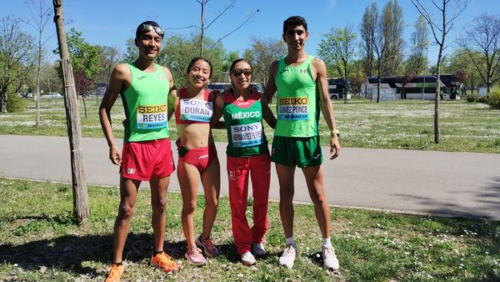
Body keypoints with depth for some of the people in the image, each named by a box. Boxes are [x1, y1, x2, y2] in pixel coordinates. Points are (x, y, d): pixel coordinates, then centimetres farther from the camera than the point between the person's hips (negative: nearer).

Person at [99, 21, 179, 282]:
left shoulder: (165, 73, 8)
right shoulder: (124, 71, -6)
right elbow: (105, 108, -2)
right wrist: (112, 144, -10)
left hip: (163, 145, 5)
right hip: (135, 146, -5)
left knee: (160, 203, 13)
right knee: (126, 208, 0)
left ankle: (158, 254, 29)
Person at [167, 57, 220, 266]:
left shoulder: (212, 97, 4)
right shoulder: (176, 96, -2)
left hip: (210, 154, 3)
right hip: (188, 156, -3)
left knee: (213, 201, 11)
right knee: (190, 204, 7)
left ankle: (205, 238, 37)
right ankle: (191, 248, 26)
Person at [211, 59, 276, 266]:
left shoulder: (259, 98, 1)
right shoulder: (223, 99, -3)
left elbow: (273, 122, 11)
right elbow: (211, 123, 6)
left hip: (261, 156, 2)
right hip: (236, 158, -2)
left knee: (261, 200, 11)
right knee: (238, 204, 6)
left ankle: (258, 239, 33)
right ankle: (243, 247, 23)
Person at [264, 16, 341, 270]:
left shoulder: (316, 65, 2)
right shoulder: (276, 66, 9)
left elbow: (325, 101, 0)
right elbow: (266, 99, 16)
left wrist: (334, 133, -9)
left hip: (308, 136, -2)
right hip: (281, 138, 3)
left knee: (317, 194, 4)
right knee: (285, 193, 8)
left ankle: (327, 246, 19)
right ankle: (290, 245, 21)